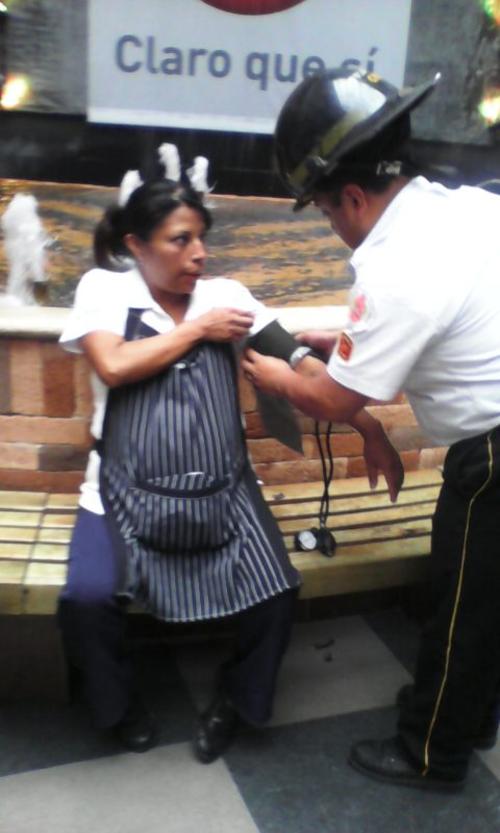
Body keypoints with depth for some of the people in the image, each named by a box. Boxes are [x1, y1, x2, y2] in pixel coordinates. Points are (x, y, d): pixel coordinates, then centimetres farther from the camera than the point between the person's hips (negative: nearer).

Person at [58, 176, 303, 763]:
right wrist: (198, 328, -5)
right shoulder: (104, 287, 4)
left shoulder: (226, 295, 8)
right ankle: (119, 705, 12)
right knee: (87, 596, -23)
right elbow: (113, 366, -13)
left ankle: (236, 701, 18)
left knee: (276, 591, -15)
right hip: (127, 489, -1)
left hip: (221, 490, 2)